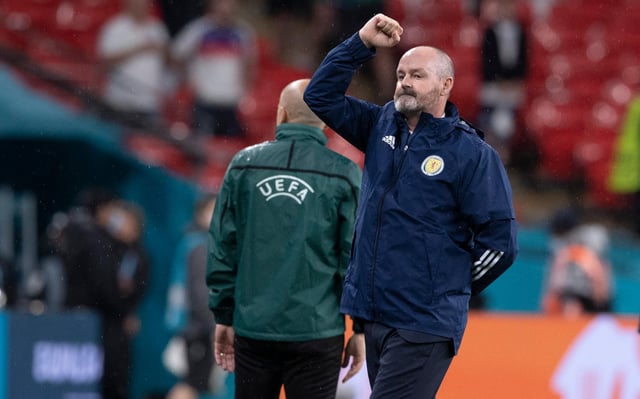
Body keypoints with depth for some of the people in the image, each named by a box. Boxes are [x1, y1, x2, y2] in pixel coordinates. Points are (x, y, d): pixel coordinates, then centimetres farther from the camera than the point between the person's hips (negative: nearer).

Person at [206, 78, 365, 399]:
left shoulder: (244, 165, 3)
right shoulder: (344, 175, -2)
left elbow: (222, 247, 4)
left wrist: (224, 316, 12)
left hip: (252, 328, 2)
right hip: (316, 334, -2)